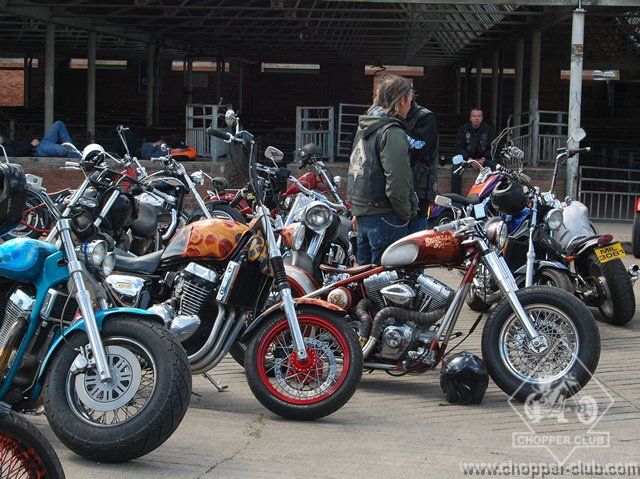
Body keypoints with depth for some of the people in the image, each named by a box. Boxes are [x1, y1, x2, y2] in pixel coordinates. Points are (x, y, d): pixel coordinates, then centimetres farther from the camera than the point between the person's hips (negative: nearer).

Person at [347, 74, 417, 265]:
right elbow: (397, 182, -21)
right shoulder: (393, 133, -16)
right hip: (384, 214, -9)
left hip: (361, 211, 9)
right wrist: (406, 213, -10)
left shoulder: (363, 127, 14)